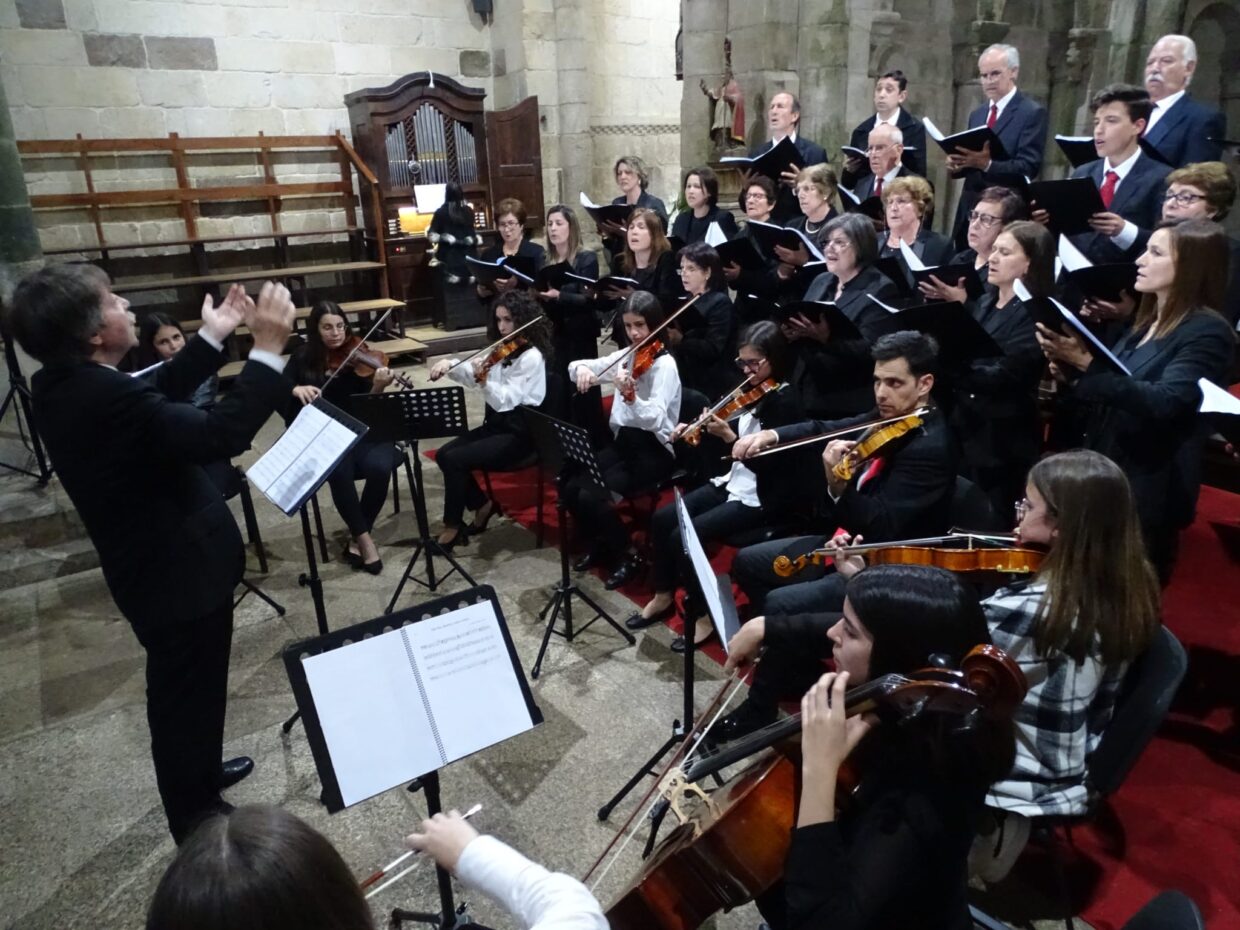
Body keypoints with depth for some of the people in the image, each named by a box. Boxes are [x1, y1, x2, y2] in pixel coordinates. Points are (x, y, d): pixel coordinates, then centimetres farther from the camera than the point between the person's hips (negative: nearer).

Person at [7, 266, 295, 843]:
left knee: (183, 688, 28)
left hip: (154, 564, 9)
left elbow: (159, 397, 9)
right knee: (188, 692, 10)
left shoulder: (62, 385, -1)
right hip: (180, 572, -9)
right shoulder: (105, 397, -32)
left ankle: (199, 773, 50)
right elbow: (222, 434, -37)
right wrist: (268, 348, -34)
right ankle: (197, 821, 31)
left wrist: (213, 337, 6)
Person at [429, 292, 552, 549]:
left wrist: (484, 381, -40)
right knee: (443, 453, -6)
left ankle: (452, 526, -2)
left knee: (454, 459, -19)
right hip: (496, 424, 8)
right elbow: (472, 376, 8)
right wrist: (450, 364, -10)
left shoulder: (531, 357, -17)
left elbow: (504, 401, -24)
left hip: (519, 434, -8)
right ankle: (482, 504, 11)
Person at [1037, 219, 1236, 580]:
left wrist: (1087, 364, -32)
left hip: (1146, 492, -8)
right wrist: (1070, 375, 1)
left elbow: (1162, 403, -26)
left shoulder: (1208, 332, -10)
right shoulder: (1145, 323, 14)